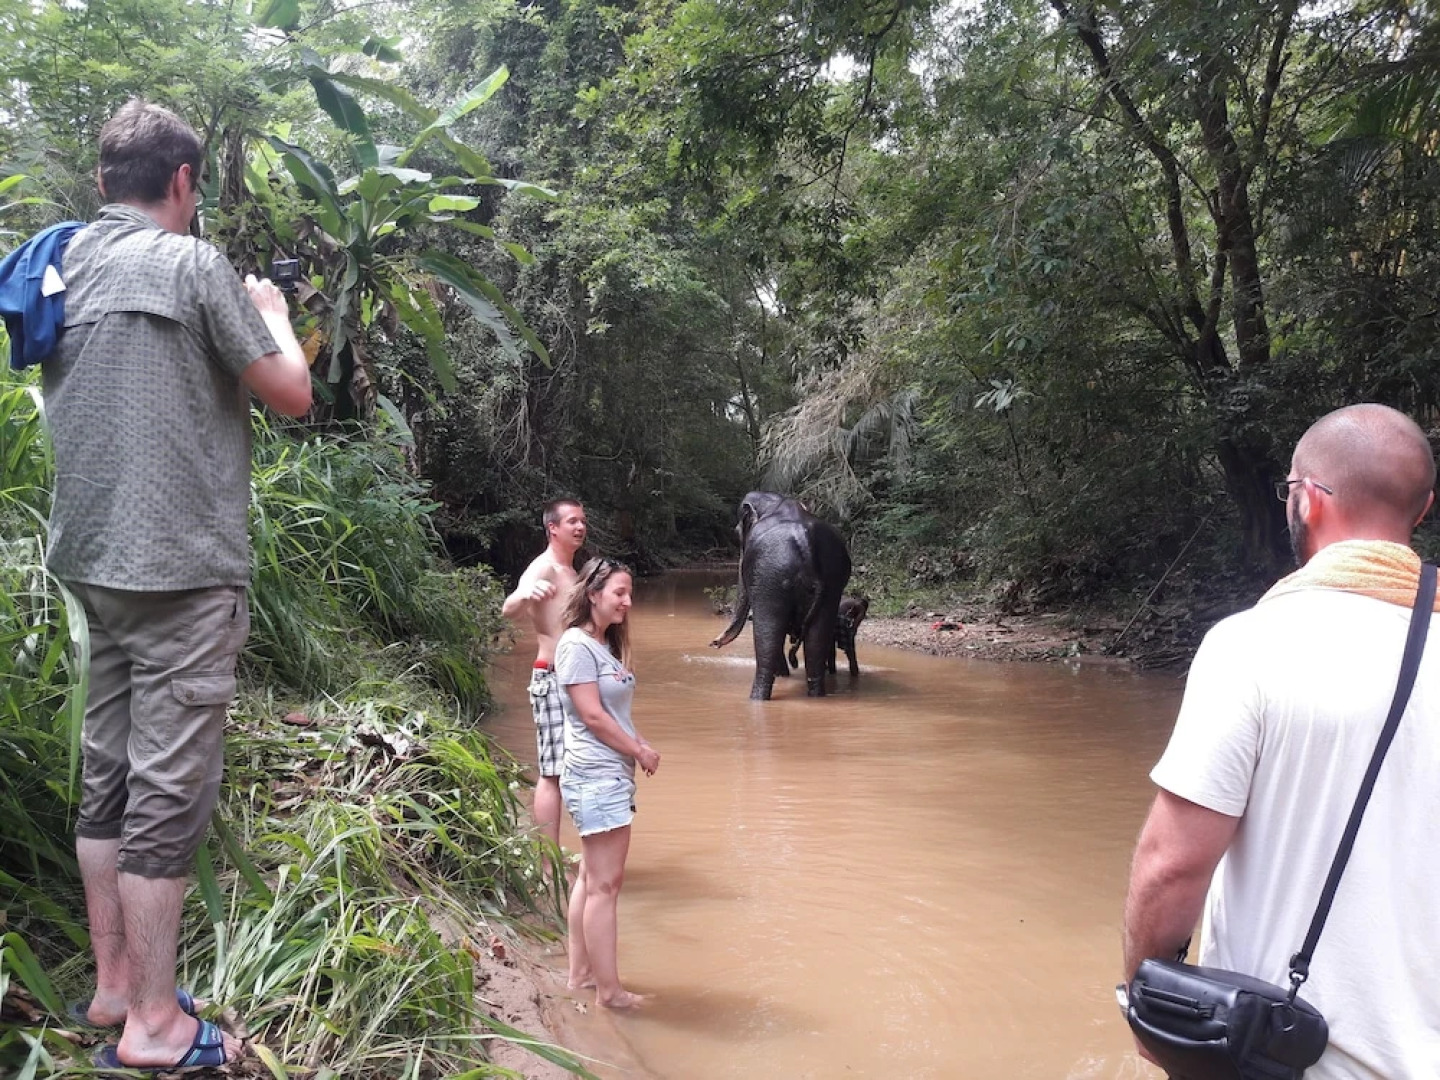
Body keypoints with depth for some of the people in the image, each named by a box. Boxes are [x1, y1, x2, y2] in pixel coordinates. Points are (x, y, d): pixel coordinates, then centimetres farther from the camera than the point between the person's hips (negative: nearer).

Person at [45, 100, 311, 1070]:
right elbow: (293, 394, -8)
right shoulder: (191, 263, -10)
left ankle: (114, 987, 25)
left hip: (93, 558, 8)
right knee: (171, 789, -3)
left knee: (109, 779, 14)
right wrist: (273, 314, 10)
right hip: (183, 565, -8)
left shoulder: (66, 270, 13)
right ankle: (155, 1027, 4)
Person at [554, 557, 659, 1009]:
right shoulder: (577, 645, -15)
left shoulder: (605, 645, 15)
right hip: (597, 777, -10)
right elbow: (592, 716, -18)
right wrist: (639, 751, -9)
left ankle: (581, 973, 25)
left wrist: (639, 747, -1)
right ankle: (609, 991, 3)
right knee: (605, 885, -4)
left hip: (611, 774, 10)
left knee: (592, 878, 15)